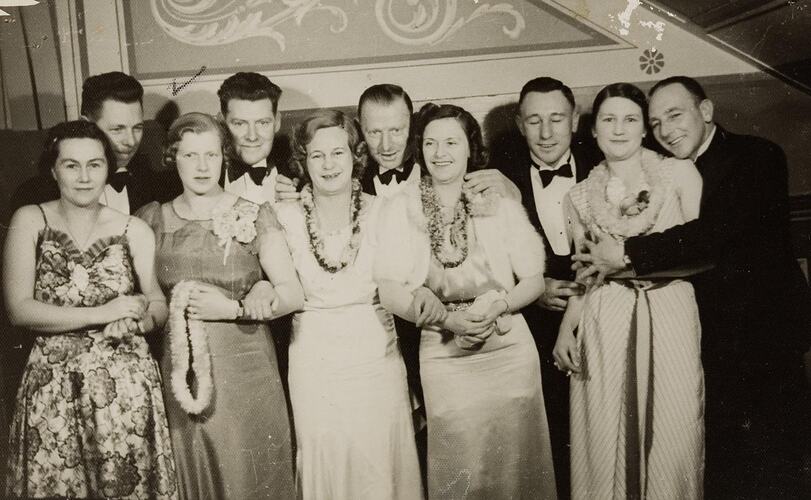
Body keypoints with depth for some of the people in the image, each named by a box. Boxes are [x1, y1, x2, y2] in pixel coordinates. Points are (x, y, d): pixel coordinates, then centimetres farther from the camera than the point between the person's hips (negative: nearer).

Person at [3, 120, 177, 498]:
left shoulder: (134, 230, 0)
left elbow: (159, 305, 6)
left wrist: (137, 322, -16)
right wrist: (103, 314, -16)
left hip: (126, 386, 1)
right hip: (53, 388, 0)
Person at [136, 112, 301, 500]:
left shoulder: (254, 217, -2)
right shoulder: (152, 219, 6)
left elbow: (292, 293, -5)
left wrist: (234, 308, -15)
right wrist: (172, 308, -6)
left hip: (244, 370, -2)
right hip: (178, 374, 2)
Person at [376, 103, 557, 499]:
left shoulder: (502, 205, 1)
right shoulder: (400, 209, -1)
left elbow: (535, 281, 3)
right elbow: (389, 292, -7)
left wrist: (499, 303, -16)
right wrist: (449, 318, -19)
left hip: (510, 352, 1)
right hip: (444, 359, -1)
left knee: (516, 467, 9)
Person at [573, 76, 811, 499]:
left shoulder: (757, 157, -10)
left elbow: (717, 231, -24)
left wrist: (629, 253, -24)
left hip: (765, 335, -5)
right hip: (714, 340, 5)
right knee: (722, 466, 9)